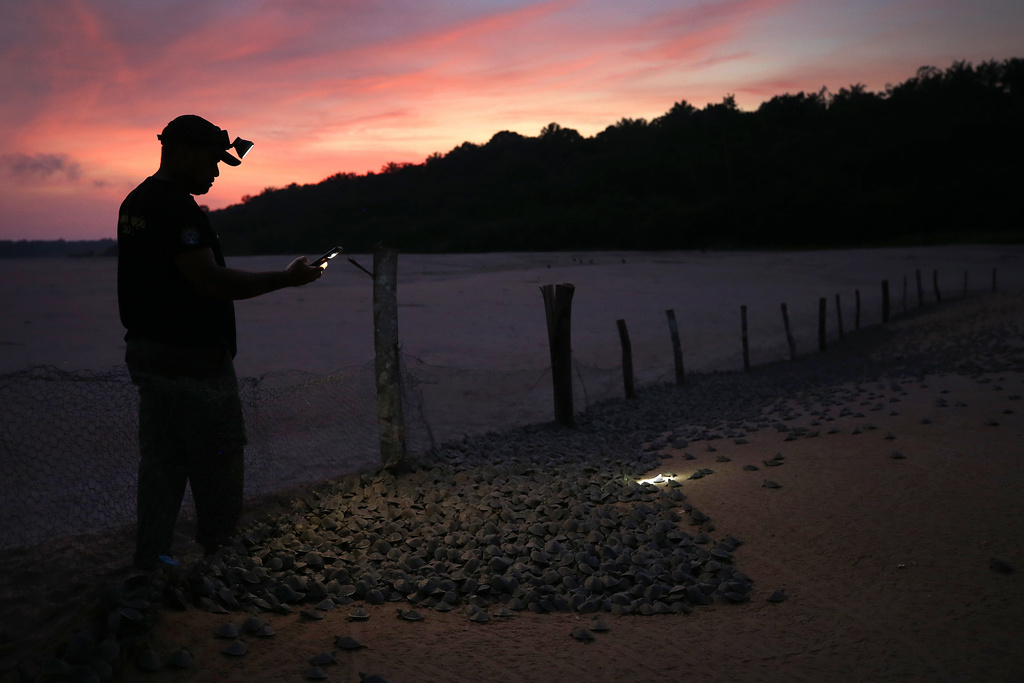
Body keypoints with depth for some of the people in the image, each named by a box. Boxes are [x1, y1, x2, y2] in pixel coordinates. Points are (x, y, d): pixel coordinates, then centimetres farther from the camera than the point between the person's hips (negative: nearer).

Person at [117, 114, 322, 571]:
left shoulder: (136, 202, 15)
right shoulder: (176, 208, -17)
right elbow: (211, 281, -24)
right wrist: (285, 279, -19)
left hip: (146, 351, 10)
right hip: (192, 360, -10)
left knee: (161, 461, 14)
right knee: (217, 464, 2)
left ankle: (150, 559, 20)